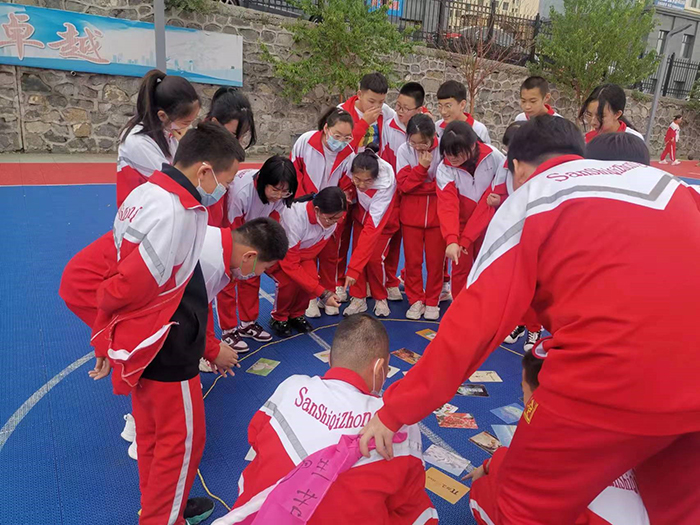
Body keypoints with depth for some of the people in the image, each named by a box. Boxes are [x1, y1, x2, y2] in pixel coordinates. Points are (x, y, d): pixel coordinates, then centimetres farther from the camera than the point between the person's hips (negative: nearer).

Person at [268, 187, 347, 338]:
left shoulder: (333, 216, -24)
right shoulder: (295, 217, -40)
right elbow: (290, 265, -35)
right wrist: (322, 293, -37)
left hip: (302, 251, 5)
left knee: (313, 278, -22)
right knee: (289, 281, -29)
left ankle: (296, 314, 7)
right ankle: (279, 318, 0)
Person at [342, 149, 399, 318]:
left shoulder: (385, 185, -41)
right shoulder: (353, 171, -32)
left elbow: (372, 227, -44)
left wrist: (353, 268, -47)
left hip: (383, 221, -3)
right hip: (361, 215, 4)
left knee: (374, 259, -13)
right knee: (357, 253, -9)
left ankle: (380, 299, 11)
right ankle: (358, 299, 6)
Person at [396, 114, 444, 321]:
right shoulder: (404, 150, -7)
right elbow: (403, 184, -10)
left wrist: (418, 184, -13)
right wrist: (422, 167, -21)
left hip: (437, 214, -1)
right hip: (411, 214, 1)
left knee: (435, 260, 7)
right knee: (412, 260, 8)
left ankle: (432, 301, 23)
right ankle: (416, 300, 23)